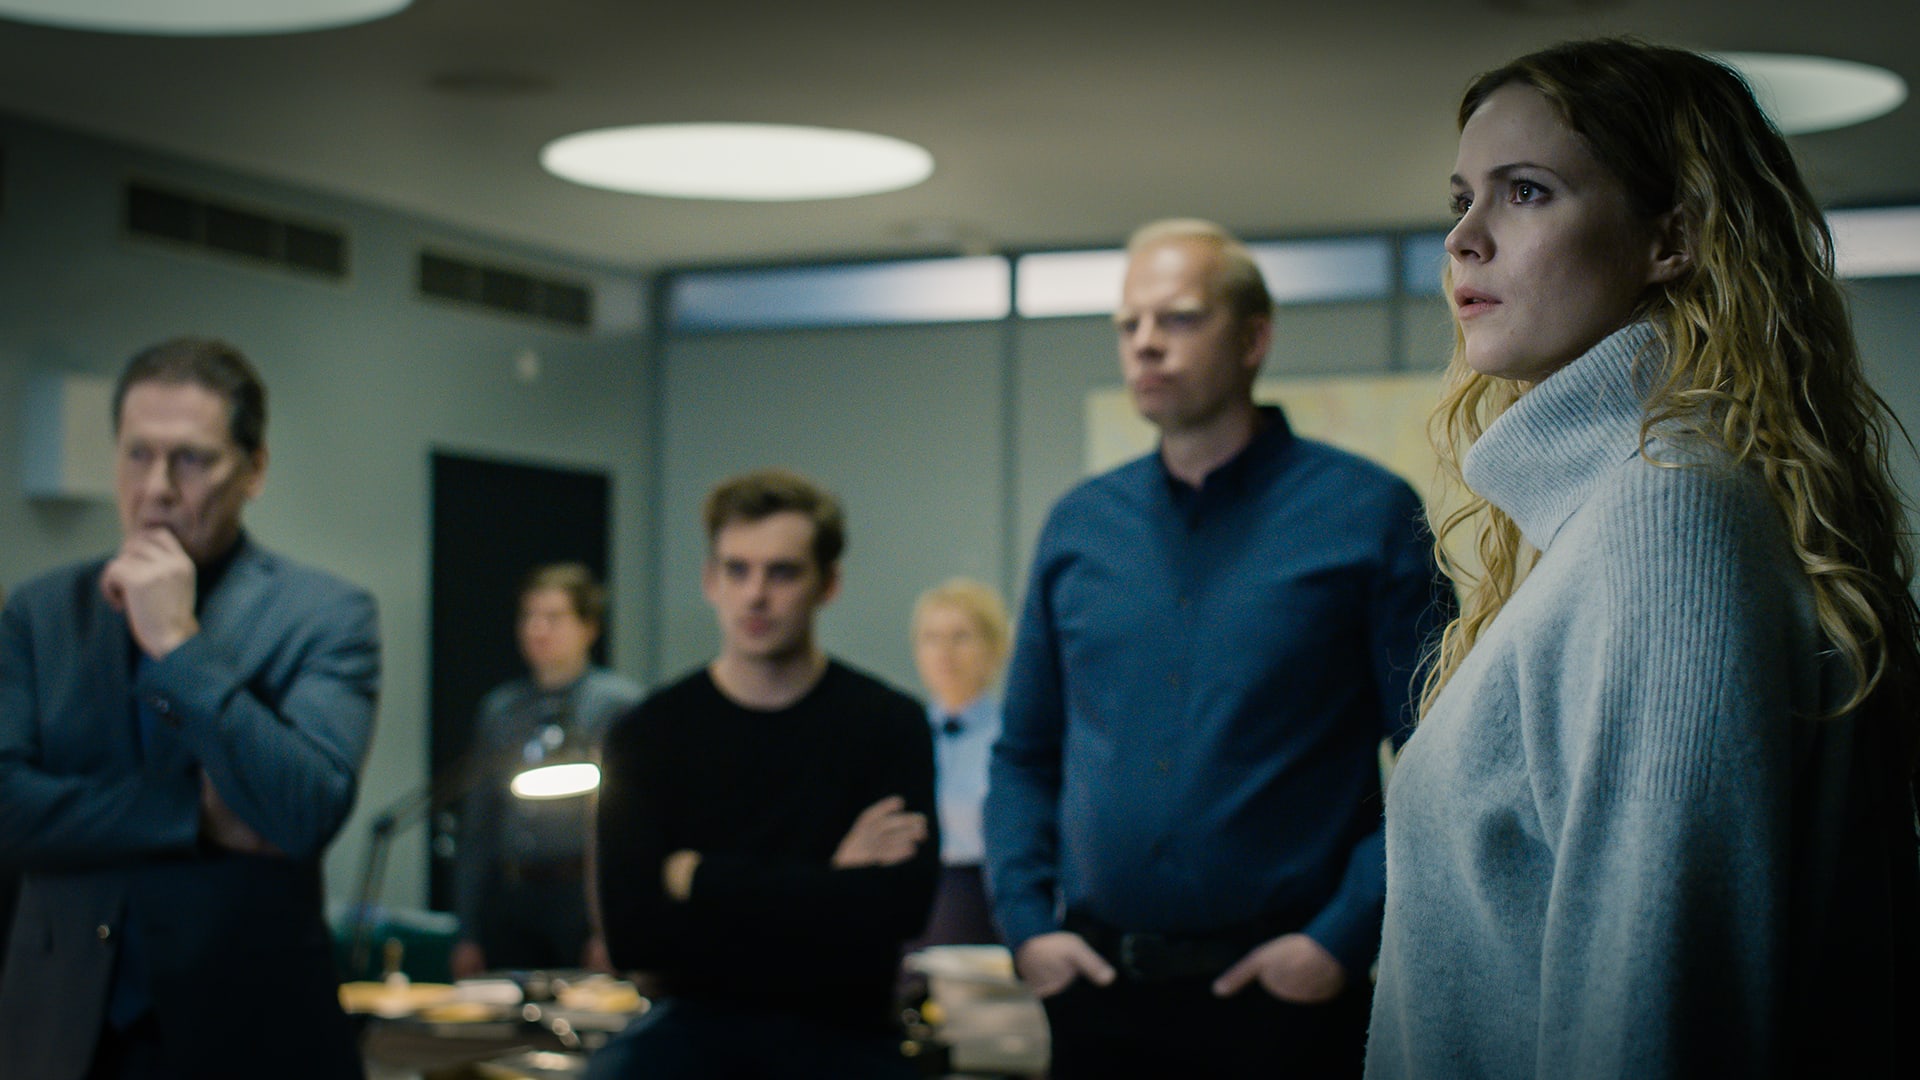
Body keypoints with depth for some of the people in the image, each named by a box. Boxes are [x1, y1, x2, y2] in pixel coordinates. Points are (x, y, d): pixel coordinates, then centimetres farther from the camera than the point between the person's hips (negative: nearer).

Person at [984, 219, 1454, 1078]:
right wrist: (1025, 924, 1)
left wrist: (1343, 940, -14)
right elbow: (1023, 755, 13)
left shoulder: (1367, 516, -3)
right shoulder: (1079, 525, 8)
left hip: (1281, 990, -3)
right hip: (1097, 988, 3)